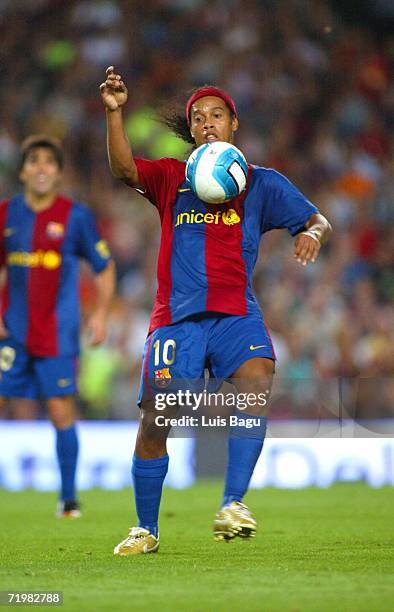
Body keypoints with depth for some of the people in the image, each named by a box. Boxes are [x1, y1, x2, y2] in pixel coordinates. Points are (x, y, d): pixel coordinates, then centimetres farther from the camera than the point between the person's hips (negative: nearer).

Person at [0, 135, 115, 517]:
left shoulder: (75, 216, -3)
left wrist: (101, 313, -8)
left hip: (58, 334, -2)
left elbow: (104, 267, 4)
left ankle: (68, 497, 8)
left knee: (61, 410, -3)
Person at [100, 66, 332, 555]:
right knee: (154, 422, -7)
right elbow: (123, 169, -4)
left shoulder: (260, 182, 14)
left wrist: (313, 232, -11)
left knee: (257, 379, -30)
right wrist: (114, 112, -19)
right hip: (177, 315, 0)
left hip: (236, 313, 0)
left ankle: (233, 505, -31)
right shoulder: (171, 177, 14)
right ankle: (146, 529, 11)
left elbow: (316, 220, 13)